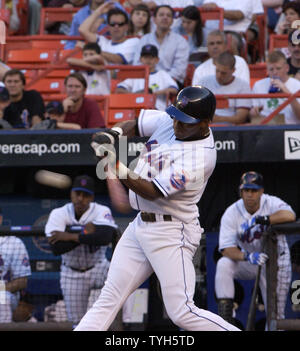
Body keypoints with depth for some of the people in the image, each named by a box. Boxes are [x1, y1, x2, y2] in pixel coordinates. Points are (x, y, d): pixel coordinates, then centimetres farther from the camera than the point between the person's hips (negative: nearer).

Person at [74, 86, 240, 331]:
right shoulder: (169, 121, 2)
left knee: (182, 313, -13)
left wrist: (119, 169, -32)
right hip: (140, 226, 8)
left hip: (171, 233, -8)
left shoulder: (197, 159, -23)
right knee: (109, 299, 7)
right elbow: (133, 124, 17)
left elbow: (152, 192, -23)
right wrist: (112, 134, -4)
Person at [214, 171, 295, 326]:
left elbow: (290, 215, -41)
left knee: (275, 313, -6)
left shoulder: (271, 203, -17)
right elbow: (226, 249, -21)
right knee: (223, 264, -27)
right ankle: (224, 316, -27)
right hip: (247, 262, 1)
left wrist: (258, 219, -41)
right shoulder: (231, 213, -14)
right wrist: (248, 257, -41)